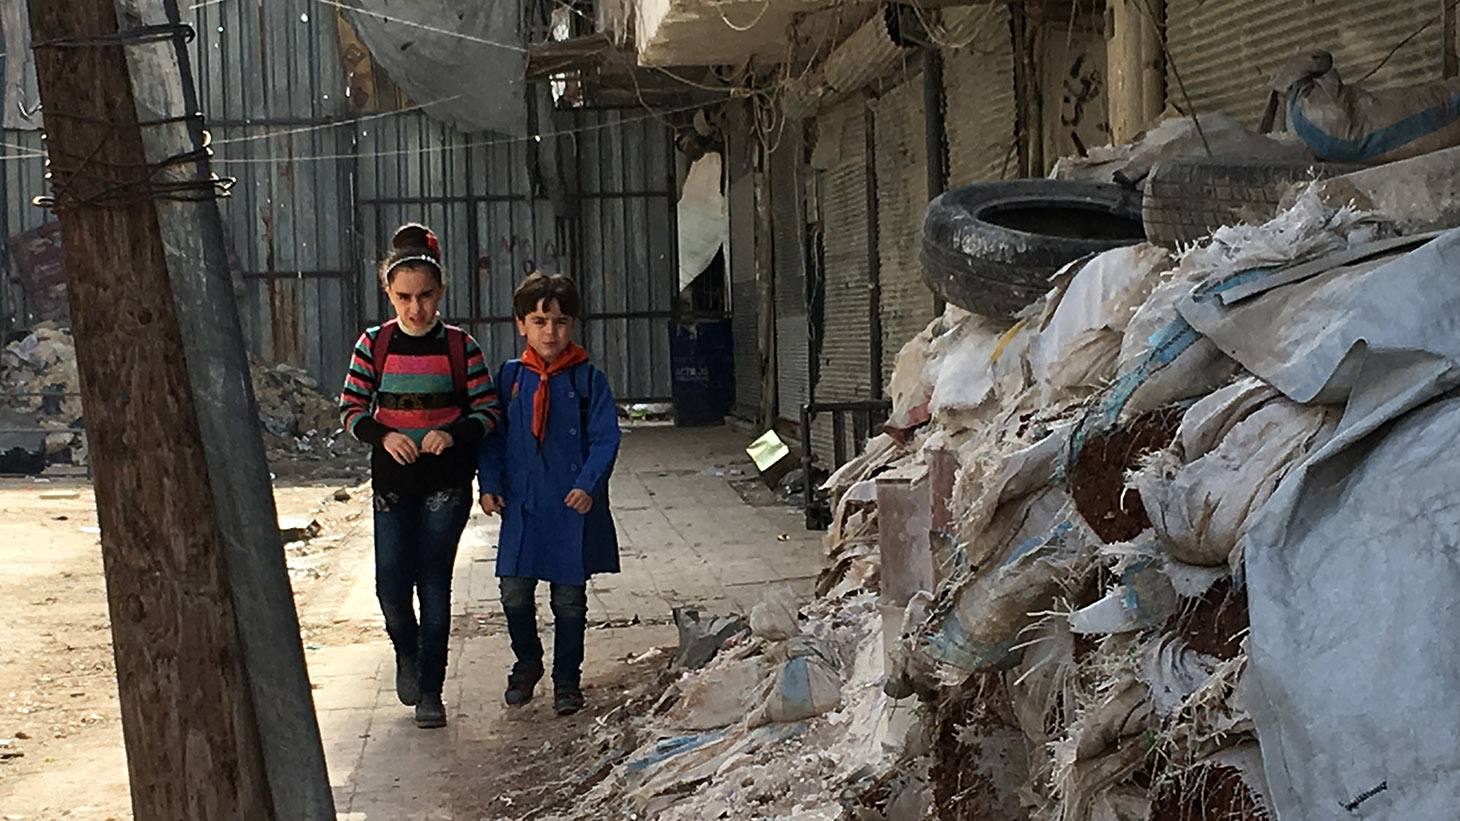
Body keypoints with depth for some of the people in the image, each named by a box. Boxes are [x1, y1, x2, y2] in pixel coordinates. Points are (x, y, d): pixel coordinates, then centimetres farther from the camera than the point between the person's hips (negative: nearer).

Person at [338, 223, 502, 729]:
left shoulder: (459, 346, -4)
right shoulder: (374, 345, 0)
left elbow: (489, 411, -1)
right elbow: (350, 408, 3)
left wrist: (452, 433, -20)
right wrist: (383, 435, -17)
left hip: (446, 482, -2)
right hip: (392, 479, 2)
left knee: (434, 582, -1)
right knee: (391, 581, 0)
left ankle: (429, 690, 8)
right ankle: (407, 654, 31)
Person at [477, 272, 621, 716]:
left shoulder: (588, 379, -3)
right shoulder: (509, 377, 4)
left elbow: (605, 439, -4)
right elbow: (492, 436, 8)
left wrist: (588, 484, -17)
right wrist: (490, 484, -3)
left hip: (574, 507, -2)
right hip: (522, 505, 2)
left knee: (569, 599, 7)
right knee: (515, 593, 2)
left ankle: (567, 679, 23)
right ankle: (527, 663, 28)